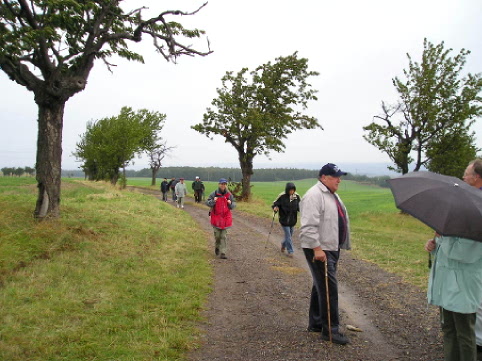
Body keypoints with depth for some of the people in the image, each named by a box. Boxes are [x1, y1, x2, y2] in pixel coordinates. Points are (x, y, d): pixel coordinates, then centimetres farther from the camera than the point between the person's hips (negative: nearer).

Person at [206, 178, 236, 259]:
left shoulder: (229, 194, 3)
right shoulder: (214, 194, -3)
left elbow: (234, 205, 10)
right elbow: (207, 203, -1)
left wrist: (231, 203, -13)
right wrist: (213, 201, -21)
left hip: (225, 218, 1)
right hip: (216, 218, -1)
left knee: (223, 236, -2)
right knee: (217, 235, 6)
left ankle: (222, 253, -2)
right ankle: (217, 247, 35)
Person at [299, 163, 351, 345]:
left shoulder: (332, 195, 16)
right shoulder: (314, 195, -17)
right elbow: (309, 226, -24)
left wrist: (338, 246, 24)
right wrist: (317, 249, -26)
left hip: (332, 248, 10)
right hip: (319, 250, -10)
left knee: (321, 286, 17)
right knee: (328, 288, -7)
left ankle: (315, 323, 30)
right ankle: (330, 330, 4)